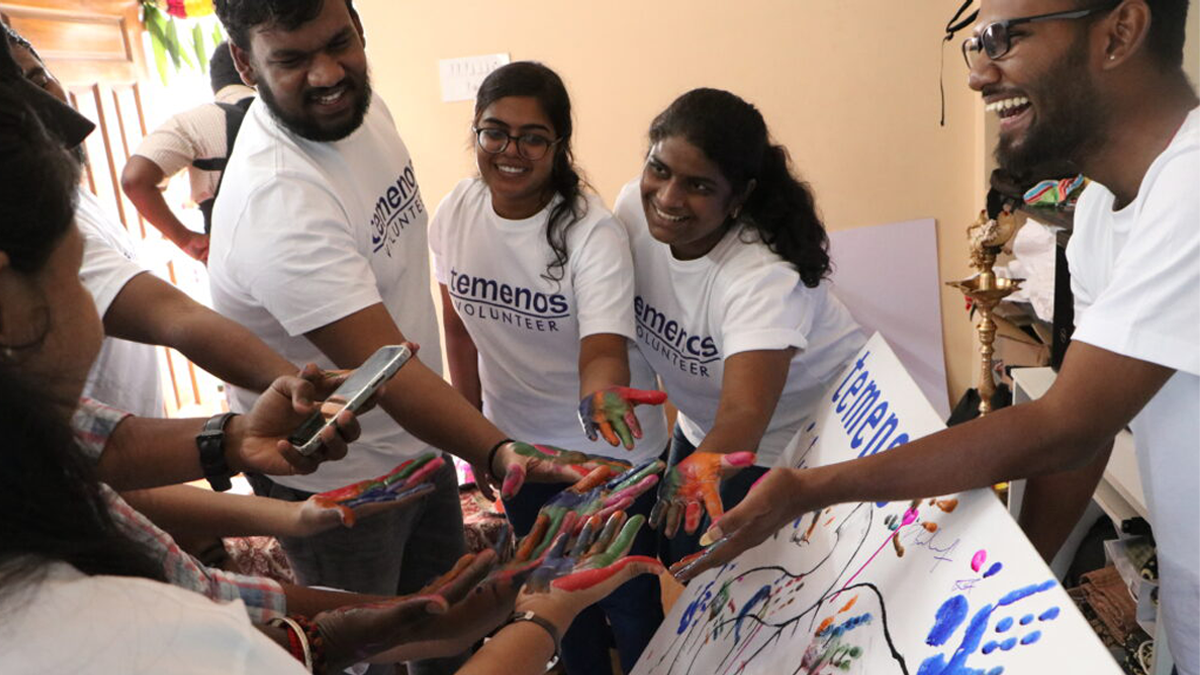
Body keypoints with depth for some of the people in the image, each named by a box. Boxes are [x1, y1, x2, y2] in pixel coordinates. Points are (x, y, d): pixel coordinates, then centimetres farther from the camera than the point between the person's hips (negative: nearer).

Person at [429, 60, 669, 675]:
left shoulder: (592, 232, -23)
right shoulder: (454, 214, -9)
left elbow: (604, 349, -34)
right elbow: (458, 323, 4)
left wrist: (601, 394, -57)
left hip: (611, 449, -4)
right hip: (516, 444, 5)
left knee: (629, 599, 10)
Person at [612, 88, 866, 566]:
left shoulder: (763, 274, -35)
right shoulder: (635, 207, -17)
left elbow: (746, 411, -47)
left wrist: (696, 470, -66)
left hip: (808, 437, -5)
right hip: (702, 426, 6)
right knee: (681, 560, 15)